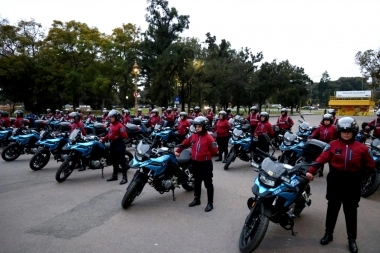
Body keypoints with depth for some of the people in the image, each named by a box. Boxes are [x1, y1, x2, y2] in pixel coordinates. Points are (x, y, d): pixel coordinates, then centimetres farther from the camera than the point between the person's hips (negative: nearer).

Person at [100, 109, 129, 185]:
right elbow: (109, 135, 21)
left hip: (119, 145, -9)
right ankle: (114, 175, 31)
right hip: (113, 145, 9)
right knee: (114, 161, 18)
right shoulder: (111, 125, 13)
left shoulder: (120, 126, -15)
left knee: (122, 161, -5)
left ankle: (125, 177, 0)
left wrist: (118, 137, -26)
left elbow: (125, 136, -19)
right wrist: (103, 139, 15)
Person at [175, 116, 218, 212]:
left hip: (206, 163, -6)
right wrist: (178, 151, 18)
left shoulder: (209, 137, -14)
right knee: (197, 182, 19)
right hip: (195, 163, 7)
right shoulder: (193, 136, 5)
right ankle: (197, 199, 34)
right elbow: (185, 143, 19)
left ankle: (210, 203, 11)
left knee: (208, 183, 2)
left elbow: (214, 151, -12)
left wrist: (206, 156, -1)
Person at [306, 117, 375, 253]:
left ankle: (352, 239, 25)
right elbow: (321, 158, -12)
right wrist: (311, 171, -23)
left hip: (352, 183, 0)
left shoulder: (361, 148, -3)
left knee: (351, 211, 11)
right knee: (332, 208, 14)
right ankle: (328, 233, 28)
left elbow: (370, 165, 5)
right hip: (335, 181, 0)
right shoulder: (333, 144, -5)